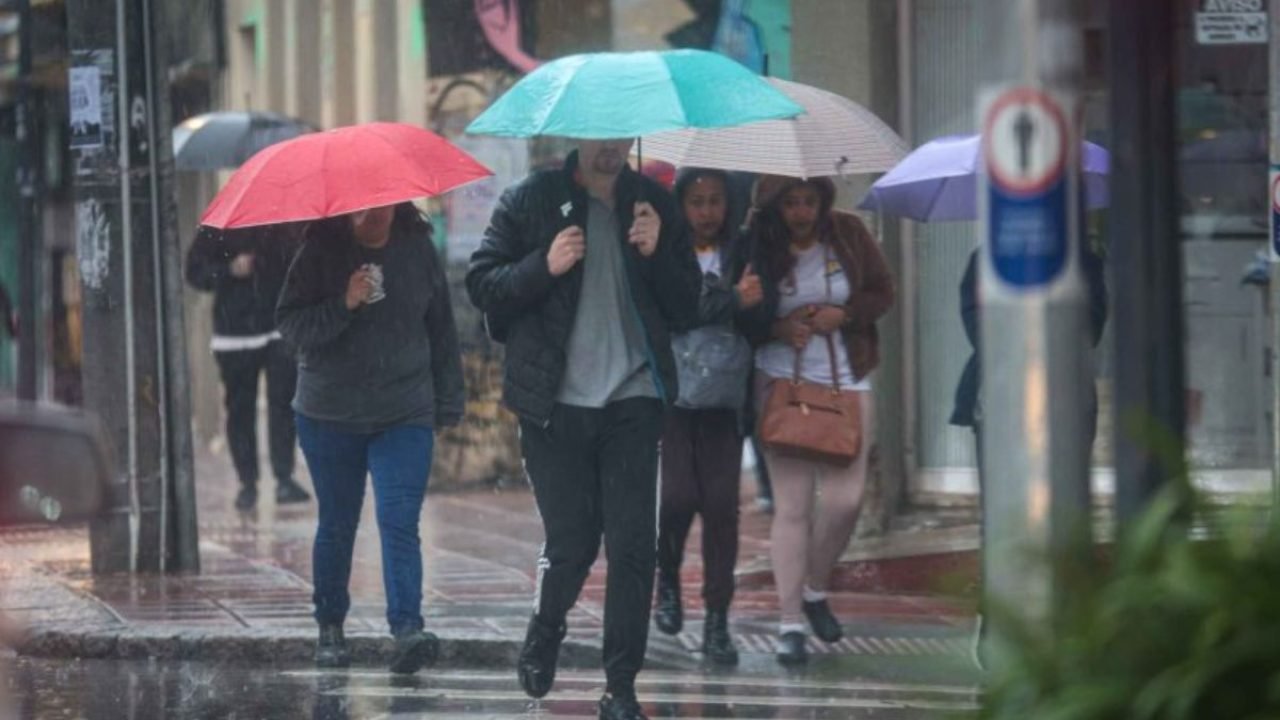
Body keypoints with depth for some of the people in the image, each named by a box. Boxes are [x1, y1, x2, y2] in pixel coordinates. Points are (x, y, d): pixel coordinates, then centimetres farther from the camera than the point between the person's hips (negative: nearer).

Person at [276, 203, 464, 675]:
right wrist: (343, 306, -24)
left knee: (399, 523, -13)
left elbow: (442, 329, 10)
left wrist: (448, 403, 10)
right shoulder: (322, 252, -4)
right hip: (330, 416, 0)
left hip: (405, 414, 0)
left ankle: (407, 628, -22)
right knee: (336, 525, 10)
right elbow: (291, 324, -8)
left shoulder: (418, 251, 3)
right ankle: (330, 627, 25)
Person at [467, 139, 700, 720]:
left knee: (633, 545, -4)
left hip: (632, 402, 2)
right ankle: (544, 633, 33)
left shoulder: (653, 204, 10)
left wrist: (656, 253, -8)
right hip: (556, 404, -2)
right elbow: (481, 284, -1)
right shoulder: (532, 201, 3)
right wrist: (544, 265, -16)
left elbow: (685, 309, 9)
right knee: (571, 541, 1)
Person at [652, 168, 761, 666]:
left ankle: (717, 620, 2)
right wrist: (733, 300, -18)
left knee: (721, 503, -3)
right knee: (679, 495, -10)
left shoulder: (741, 254, 10)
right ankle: (668, 579, 20)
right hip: (671, 391, -2)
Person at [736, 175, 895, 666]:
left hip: (846, 381, 2)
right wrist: (778, 329, -17)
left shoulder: (848, 234, 1)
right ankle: (791, 622, 1)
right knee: (791, 504, -5)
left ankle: (815, 590, 22)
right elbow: (742, 320, 3)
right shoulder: (758, 247, -4)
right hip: (782, 381, -2)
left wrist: (842, 315, -10)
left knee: (845, 497, -5)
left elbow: (882, 292, 8)